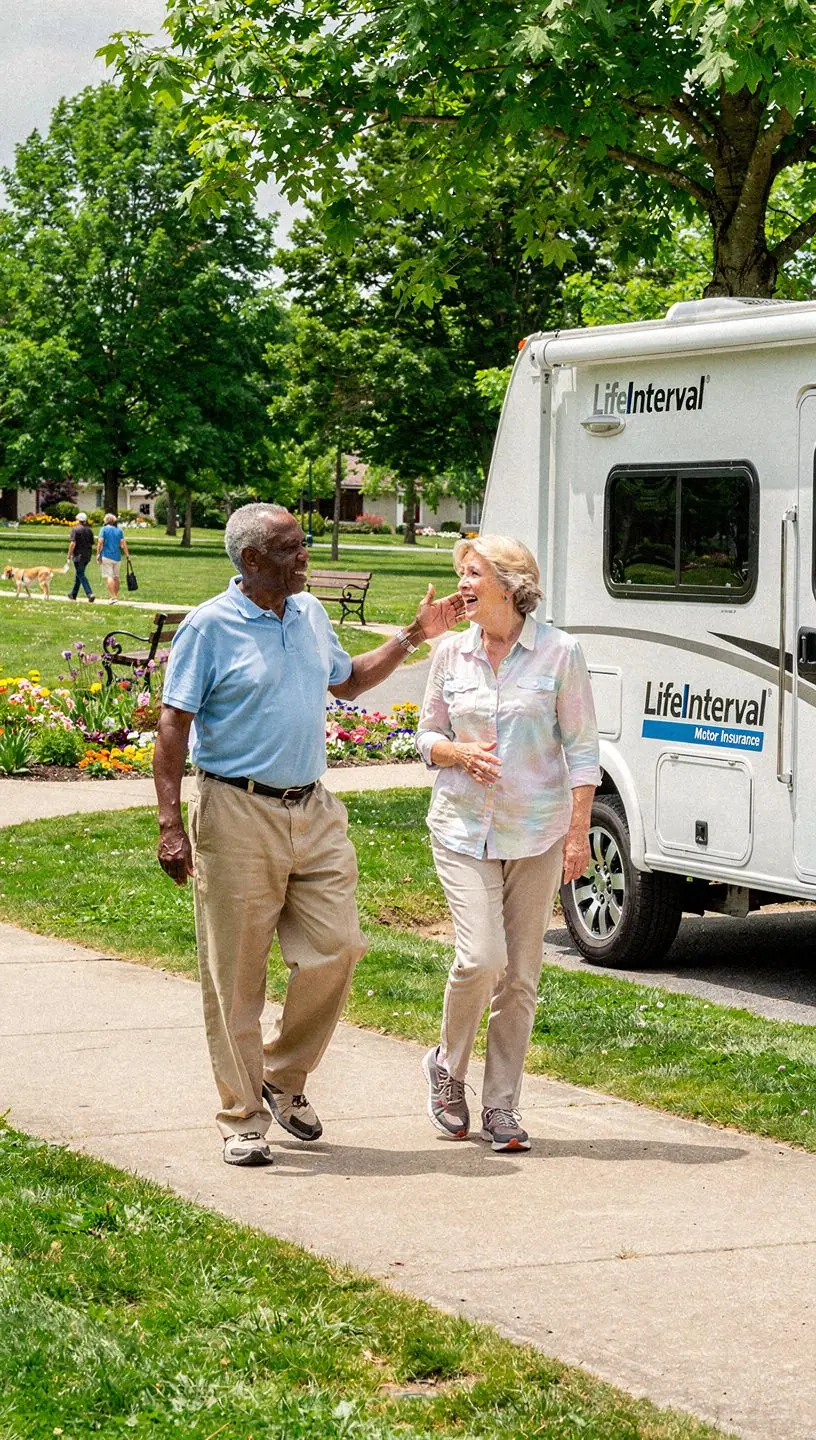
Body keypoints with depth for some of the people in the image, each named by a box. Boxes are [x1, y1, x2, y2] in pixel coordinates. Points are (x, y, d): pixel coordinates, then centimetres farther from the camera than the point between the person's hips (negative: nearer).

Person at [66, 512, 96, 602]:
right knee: (78, 574, 19)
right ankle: (73, 594, 28)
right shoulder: (89, 530, 10)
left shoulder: (76, 529, -11)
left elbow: (73, 543, -17)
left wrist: (69, 555, -9)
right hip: (87, 556, 7)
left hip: (79, 555, -7)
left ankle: (90, 594, -21)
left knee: (81, 575, -7)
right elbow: (92, 544, 15)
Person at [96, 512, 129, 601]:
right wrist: (127, 555, 5)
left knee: (109, 577, -8)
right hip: (117, 556, 5)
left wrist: (98, 554, -8)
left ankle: (113, 597, -18)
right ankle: (115, 596, 19)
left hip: (107, 556, -5)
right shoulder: (119, 530, 9)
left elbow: (100, 542, -11)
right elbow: (123, 543, 3)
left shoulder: (104, 529, -3)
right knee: (116, 576, 14)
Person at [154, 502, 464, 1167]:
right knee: (237, 976, 0)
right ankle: (243, 1118, 10)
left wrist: (413, 637, 20)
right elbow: (174, 726, -10)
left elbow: (348, 680, 30)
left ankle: (284, 1076, 24)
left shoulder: (310, 614, 12)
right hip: (239, 816, -6)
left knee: (336, 949, 2)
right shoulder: (210, 626, -7)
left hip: (314, 812, 6)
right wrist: (171, 825, -17)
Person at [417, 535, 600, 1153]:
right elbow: (428, 734, 13)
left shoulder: (559, 652, -4)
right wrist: (460, 753, -9)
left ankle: (502, 1107, 13)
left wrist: (579, 831, -6)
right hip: (463, 828, 1)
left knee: (520, 974, 3)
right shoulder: (452, 652, 3)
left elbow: (582, 747, -1)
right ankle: (448, 1066, 11)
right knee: (482, 956, -14)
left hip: (536, 834, -1)